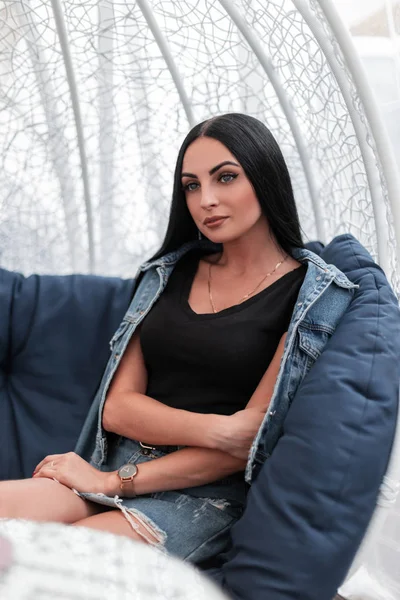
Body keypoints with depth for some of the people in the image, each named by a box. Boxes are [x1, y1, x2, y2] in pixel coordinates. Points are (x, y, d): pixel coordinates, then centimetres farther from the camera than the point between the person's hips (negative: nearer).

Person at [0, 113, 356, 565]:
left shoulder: (314, 291, -2)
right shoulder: (170, 271, 12)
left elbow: (251, 443, -8)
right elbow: (117, 407, 5)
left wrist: (113, 482, -10)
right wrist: (216, 429, -15)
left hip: (209, 494, -4)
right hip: (118, 462, 5)